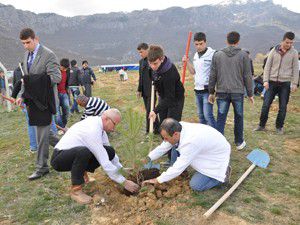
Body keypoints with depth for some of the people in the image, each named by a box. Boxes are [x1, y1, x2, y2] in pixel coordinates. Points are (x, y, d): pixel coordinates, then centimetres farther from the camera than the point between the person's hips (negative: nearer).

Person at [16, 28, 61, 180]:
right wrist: (22, 95, 7)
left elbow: (56, 77, -17)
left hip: (45, 100, -8)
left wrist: (35, 80, -24)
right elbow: (27, 78, 19)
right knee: (44, 131, 16)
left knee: (42, 134, -3)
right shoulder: (26, 55, 14)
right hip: (33, 100, 8)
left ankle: (41, 167, 8)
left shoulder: (48, 55, -11)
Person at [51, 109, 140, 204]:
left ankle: (81, 172, 10)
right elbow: (104, 163, -29)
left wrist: (121, 169, 8)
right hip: (59, 159, -8)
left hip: (76, 154, 8)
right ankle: (76, 190, -20)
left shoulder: (97, 122, -2)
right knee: (83, 151, -41)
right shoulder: (92, 130, -29)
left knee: (110, 152, -8)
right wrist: (124, 182, -23)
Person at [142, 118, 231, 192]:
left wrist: (158, 180, -24)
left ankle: (223, 173, 5)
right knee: (175, 146, -5)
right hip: (203, 151, 8)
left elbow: (179, 166, -32)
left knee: (196, 185, -14)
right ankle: (181, 172, 10)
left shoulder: (190, 142, -39)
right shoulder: (178, 128, -17)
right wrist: (148, 158, -6)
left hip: (217, 157, -7)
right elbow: (163, 147, -1)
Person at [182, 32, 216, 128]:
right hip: (198, 89, 8)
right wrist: (187, 62, 6)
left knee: (208, 115, -12)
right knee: (201, 115, 14)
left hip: (208, 90, -7)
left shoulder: (212, 54, -10)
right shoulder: (196, 55, 13)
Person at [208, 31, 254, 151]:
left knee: (220, 118, 4)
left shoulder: (217, 55, 3)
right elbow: (247, 76, -1)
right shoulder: (243, 55, -1)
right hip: (238, 92, 0)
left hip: (221, 92, 1)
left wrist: (211, 92, 11)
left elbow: (212, 75, 3)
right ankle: (239, 142, 29)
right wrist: (250, 93, 7)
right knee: (238, 118, 15)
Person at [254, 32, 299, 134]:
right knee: (266, 104, -1)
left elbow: (295, 69, 5)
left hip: (285, 83, 0)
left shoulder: (294, 53, 2)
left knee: (283, 106, 5)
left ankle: (279, 127, 18)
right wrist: (265, 80, -5)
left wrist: (294, 83, -1)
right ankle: (262, 125, 12)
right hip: (272, 82, 0)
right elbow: (267, 66, 3)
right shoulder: (274, 51, 2)